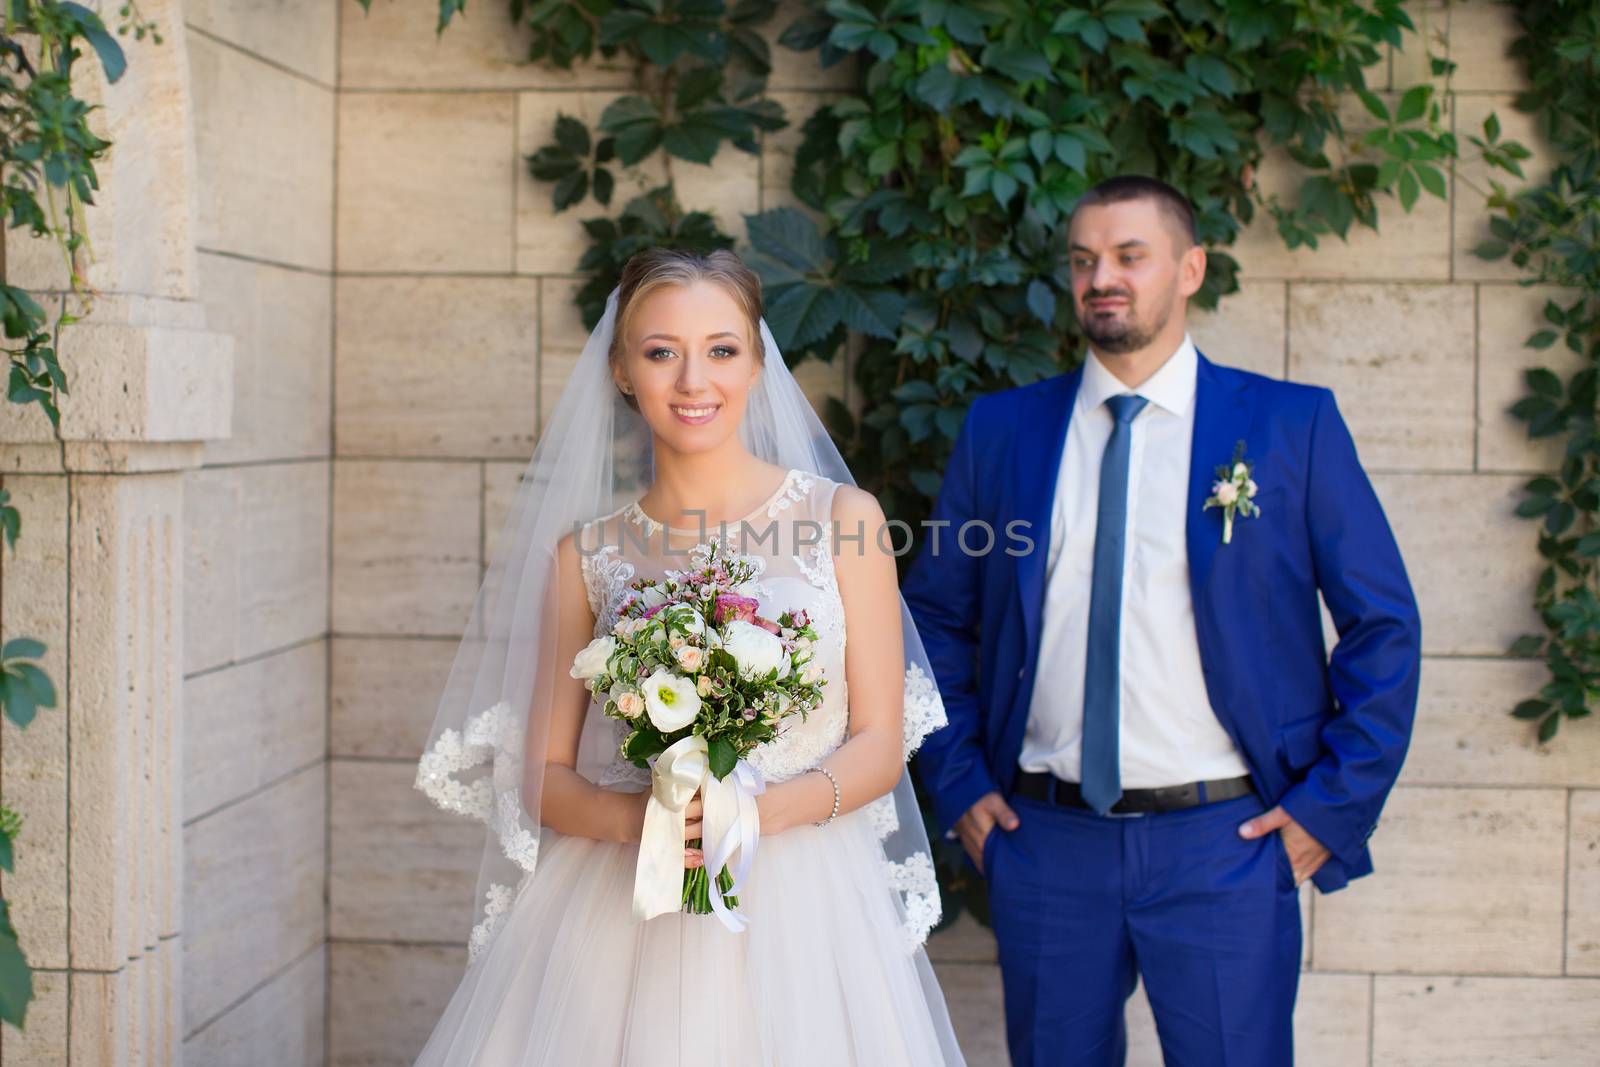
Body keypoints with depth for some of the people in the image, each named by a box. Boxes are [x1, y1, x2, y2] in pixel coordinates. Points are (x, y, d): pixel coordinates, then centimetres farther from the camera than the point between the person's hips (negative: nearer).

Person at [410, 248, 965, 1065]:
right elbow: (545, 775, 5)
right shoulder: (585, 553, 4)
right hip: (617, 927, 1)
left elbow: (880, 744, 0)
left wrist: (761, 811, -16)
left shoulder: (840, 518, 1)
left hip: (799, 914, 0)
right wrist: (629, 818, -15)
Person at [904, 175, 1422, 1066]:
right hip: (1044, 836, 2)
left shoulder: (1293, 425, 0)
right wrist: (958, 783, 4)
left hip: (1225, 844, -2)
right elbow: (936, 615, 13)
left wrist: (1335, 805, -4)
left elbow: (1385, 627, 1)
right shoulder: (1001, 430, 6)